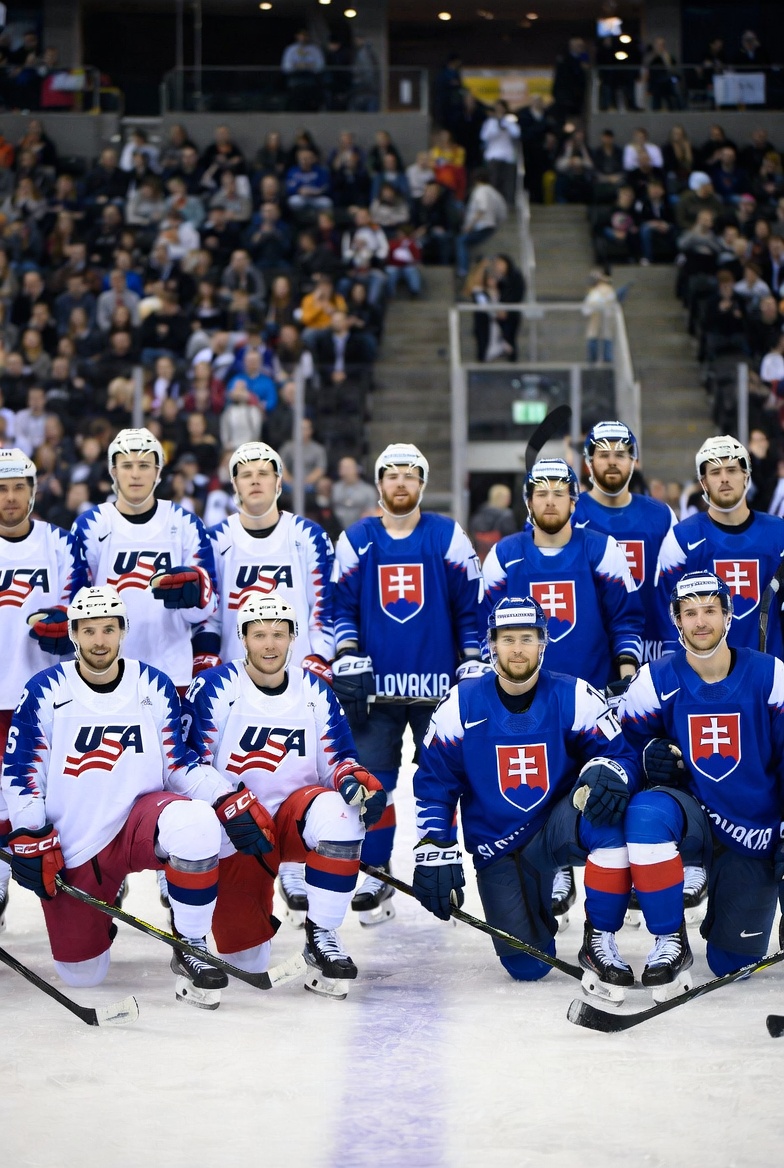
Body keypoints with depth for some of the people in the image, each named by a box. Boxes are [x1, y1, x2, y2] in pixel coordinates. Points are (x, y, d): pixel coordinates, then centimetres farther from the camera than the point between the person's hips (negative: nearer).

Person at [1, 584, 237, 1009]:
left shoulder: (154, 686, 0)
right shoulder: (45, 691, -4)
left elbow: (180, 765, 3)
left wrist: (227, 799, -14)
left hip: (140, 822, 0)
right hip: (72, 853, 0)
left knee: (196, 823, -36)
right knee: (81, 972, 1)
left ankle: (191, 949, -19)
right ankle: (103, 905, 37)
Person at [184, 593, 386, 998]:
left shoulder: (315, 692, 3)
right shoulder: (214, 688, -7)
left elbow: (336, 760, 6)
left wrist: (356, 778, -19)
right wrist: (236, 806, -25)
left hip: (294, 818, 2)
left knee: (338, 811, -35)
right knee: (246, 960, -10)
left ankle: (321, 935, -22)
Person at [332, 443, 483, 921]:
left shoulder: (449, 536, 3)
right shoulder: (355, 540, 6)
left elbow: (471, 606, 3)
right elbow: (341, 606, 6)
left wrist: (473, 664, -2)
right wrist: (347, 658, -6)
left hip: (438, 683, -1)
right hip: (375, 684, 1)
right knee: (373, 780, -1)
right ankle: (374, 878, 8)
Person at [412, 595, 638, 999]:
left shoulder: (572, 697, -8)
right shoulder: (463, 703, -5)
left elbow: (618, 751, -8)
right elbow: (433, 780, 0)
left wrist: (607, 770, -33)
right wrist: (434, 852, -8)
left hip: (559, 829, -1)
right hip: (497, 849, 1)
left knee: (608, 812, -36)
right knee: (527, 965, -12)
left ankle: (599, 941, -22)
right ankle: (532, 915, 28)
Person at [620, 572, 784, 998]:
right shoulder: (656, 680, -6)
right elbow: (627, 740, 6)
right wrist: (650, 754, -18)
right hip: (691, 821, 0)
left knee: (732, 964, -1)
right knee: (647, 812, -37)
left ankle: (725, 912, 37)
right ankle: (670, 940, -20)